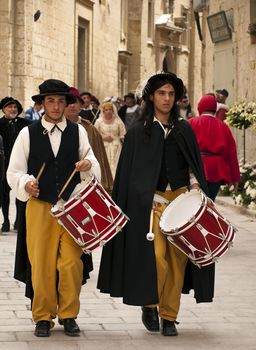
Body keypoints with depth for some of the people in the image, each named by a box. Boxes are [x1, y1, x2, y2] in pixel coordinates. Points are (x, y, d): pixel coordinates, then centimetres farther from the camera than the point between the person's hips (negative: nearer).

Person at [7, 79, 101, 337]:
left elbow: (94, 167, 10)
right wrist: (26, 183, -15)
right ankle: (43, 317, 13)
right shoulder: (28, 134, 5)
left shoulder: (78, 132, 9)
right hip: (39, 207, -1)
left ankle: (68, 315, 10)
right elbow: (14, 172, 6)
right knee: (41, 265, 0)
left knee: (72, 264, -5)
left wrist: (88, 165, -13)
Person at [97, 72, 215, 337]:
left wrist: (195, 183, -3)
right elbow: (133, 172, 2)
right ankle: (149, 304, 7)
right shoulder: (138, 132, 4)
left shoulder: (184, 130, 11)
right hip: (152, 201, -3)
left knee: (177, 258, 0)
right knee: (156, 255, -16)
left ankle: (169, 315, 10)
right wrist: (150, 198, -7)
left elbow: (193, 164, 16)